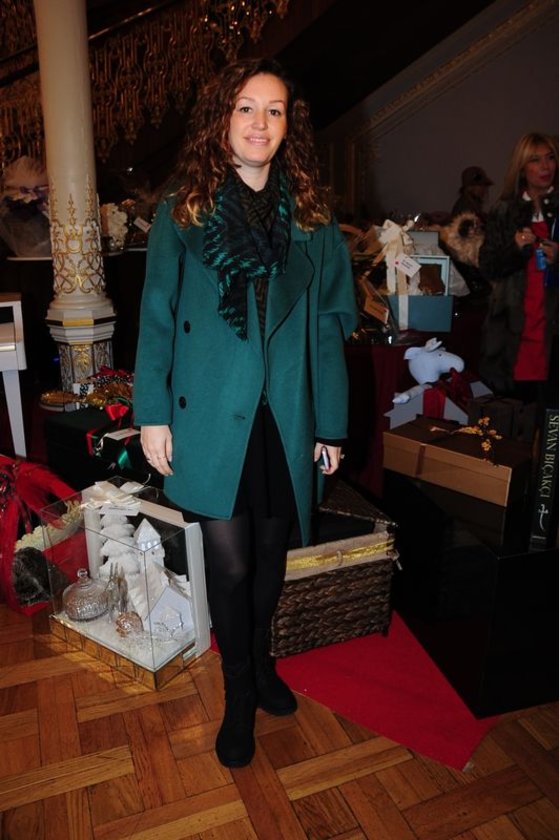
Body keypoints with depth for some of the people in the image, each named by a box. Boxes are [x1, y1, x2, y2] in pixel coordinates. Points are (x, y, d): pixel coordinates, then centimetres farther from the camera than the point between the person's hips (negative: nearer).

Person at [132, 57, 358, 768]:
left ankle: (260, 659, 43)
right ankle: (239, 691, 30)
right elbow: (157, 318, 1)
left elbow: (330, 326, 4)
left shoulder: (312, 216, 5)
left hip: (286, 417, 2)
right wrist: (152, 414, -3)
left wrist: (331, 424, 2)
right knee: (230, 564, 3)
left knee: (270, 554, 15)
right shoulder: (182, 212, 1)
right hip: (211, 417, -2)